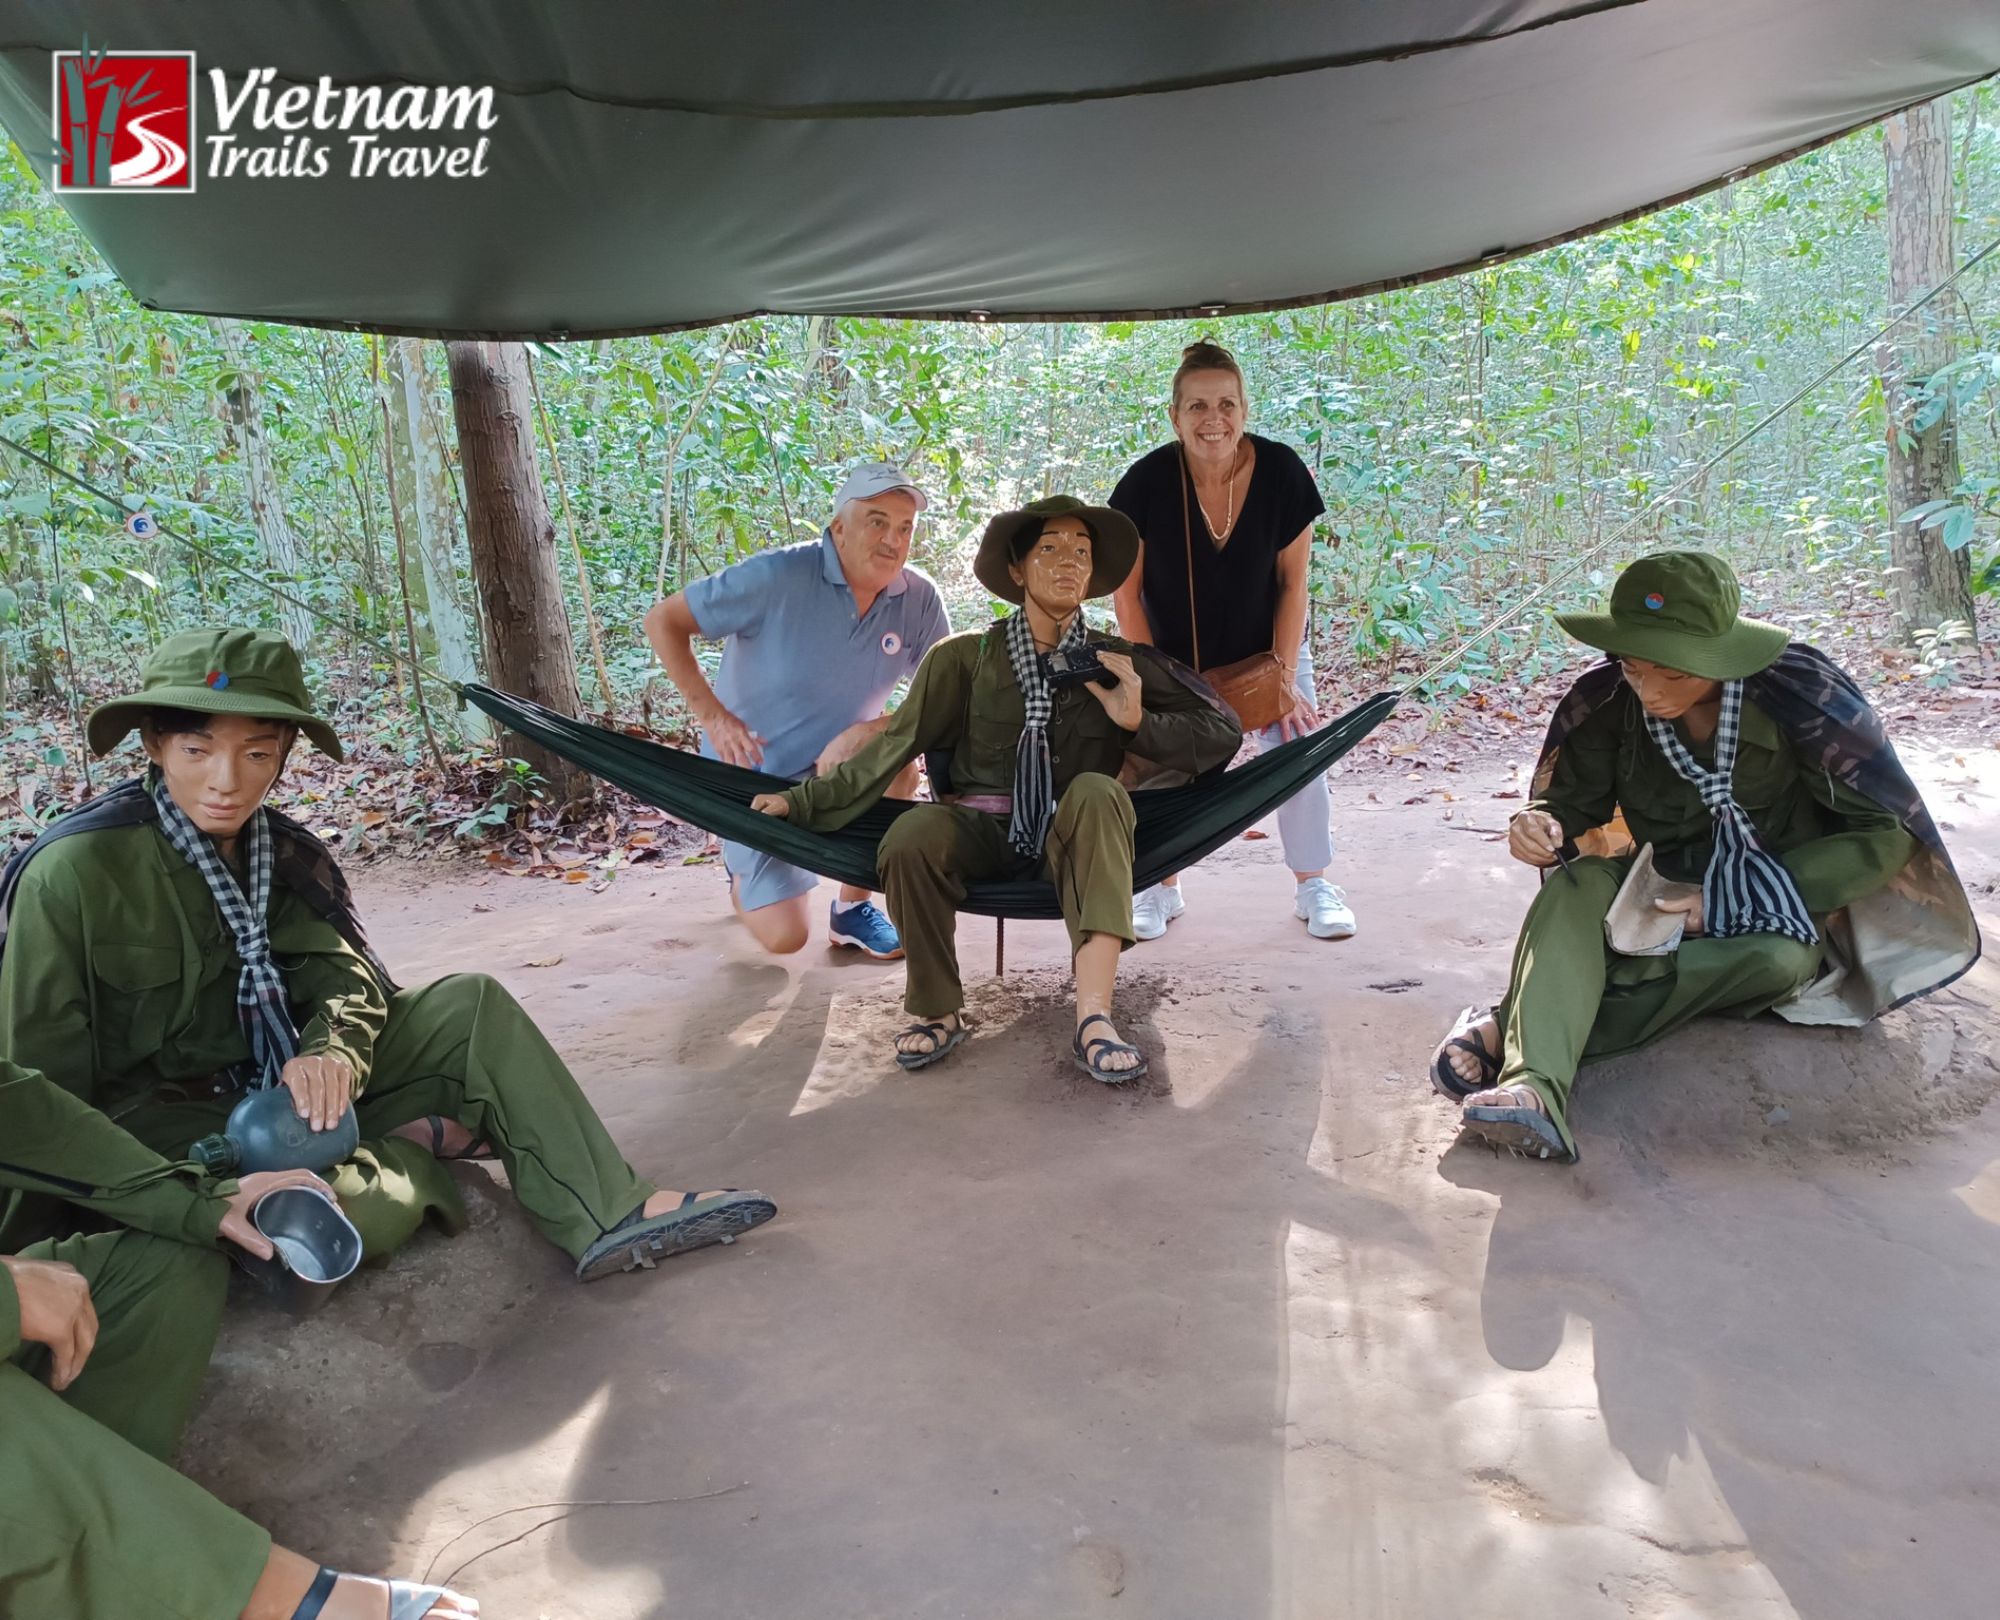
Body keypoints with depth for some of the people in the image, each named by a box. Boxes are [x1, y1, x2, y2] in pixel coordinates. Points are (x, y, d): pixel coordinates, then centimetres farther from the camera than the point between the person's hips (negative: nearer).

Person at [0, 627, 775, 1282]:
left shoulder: (282, 852, -1)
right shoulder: (71, 875, -19)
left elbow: (345, 978, -4)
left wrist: (331, 1054, -27)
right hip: (155, 1125, -6)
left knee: (470, 1006, -8)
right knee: (361, 1213, -36)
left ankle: (610, 1213, -14)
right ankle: (423, 1148, 0)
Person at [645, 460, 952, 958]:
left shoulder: (920, 598, -12)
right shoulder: (777, 577, -23)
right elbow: (664, 620, -16)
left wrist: (874, 729, -28)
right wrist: (712, 714, -25)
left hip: (835, 768, 3)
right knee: (784, 937, -9)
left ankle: (853, 908, -7)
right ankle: (745, 872, 28)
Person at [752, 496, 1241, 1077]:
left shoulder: (1117, 663, 4)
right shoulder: (967, 657, 1)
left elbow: (1221, 734, 5)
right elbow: (896, 745, 3)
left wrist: (1139, 723, -12)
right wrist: (804, 799, 0)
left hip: (1074, 840, 1)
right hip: (982, 833, 0)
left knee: (1097, 790, -32)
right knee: (912, 834, -32)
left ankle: (1093, 1017, -42)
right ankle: (938, 1010, -9)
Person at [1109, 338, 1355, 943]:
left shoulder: (1281, 471, -21)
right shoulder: (1147, 481, -23)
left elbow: (1293, 582, -11)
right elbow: (1126, 592, -14)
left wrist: (1283, 675, -13)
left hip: (1267, 649, 1)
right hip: (1175, 655, 0)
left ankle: (1313, 884, 14)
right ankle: (1162, 887, 14)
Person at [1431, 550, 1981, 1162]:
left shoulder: (1802, 696, -20)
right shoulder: (1609, 700, -13)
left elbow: (1886, 834, -16)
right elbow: (1572, 804, -3)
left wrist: (1727, 898, -23)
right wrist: (1541, 829, -30)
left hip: (1772, 918, -1)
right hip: (1667, 899, 2)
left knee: (1779, 957, -36)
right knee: (1579, 882, -29)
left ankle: (1519, 1028, -35)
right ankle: (1534, 1086, -51)